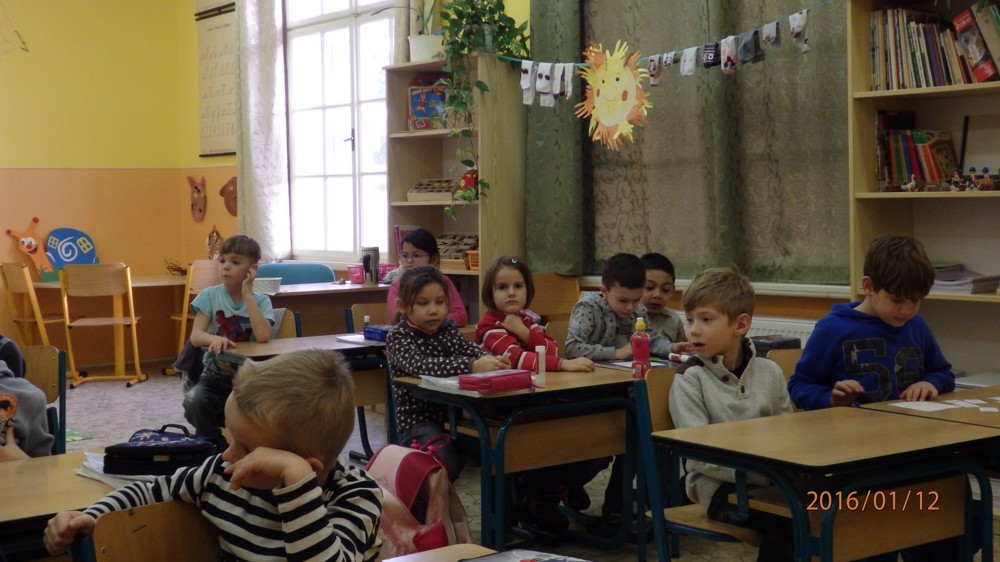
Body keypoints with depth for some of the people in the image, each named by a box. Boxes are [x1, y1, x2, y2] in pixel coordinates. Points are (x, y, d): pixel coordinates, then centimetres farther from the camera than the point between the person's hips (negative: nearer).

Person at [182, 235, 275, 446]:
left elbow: (263, 336, -19)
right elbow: (196, 336, -10)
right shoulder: (210, 296, 0)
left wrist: (247, 295, -15)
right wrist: (214, 339, -34)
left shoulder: (261, 301, -1)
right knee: (195, 400, -31)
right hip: (214, 376, 1)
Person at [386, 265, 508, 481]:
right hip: (420, 419, -6)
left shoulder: (448, 327, 13)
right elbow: (420, 365, -26)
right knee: (447, 463, -31)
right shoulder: (398, 337, -8)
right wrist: (472, 366, -40)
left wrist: (490, 360, -28)